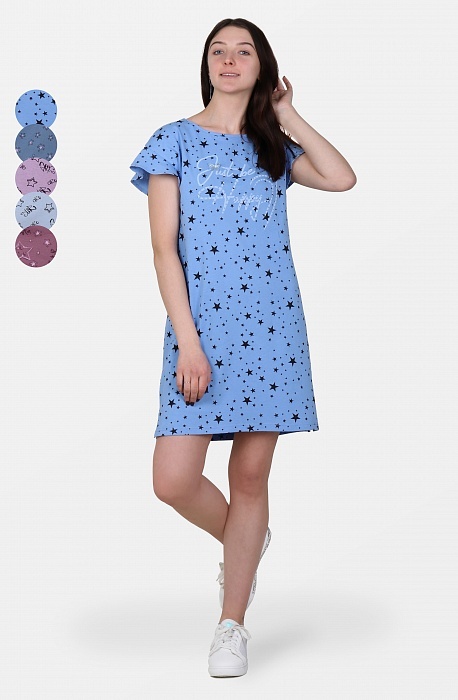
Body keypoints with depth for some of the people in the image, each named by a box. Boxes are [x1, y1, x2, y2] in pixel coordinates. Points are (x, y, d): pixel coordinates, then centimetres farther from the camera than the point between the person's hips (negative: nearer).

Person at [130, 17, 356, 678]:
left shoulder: (273, 145, 14)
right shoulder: (176, 139, 5)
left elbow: (342, 178, -4)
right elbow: (164, 247, -3)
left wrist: (288, 116, 5)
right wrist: (187, 339, -12)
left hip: (272, 324, 2)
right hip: (199, 324, -2)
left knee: (251, 476, 3)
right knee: (173, 480, -10)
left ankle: (232, 625, 15)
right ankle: (245, 540, 23)